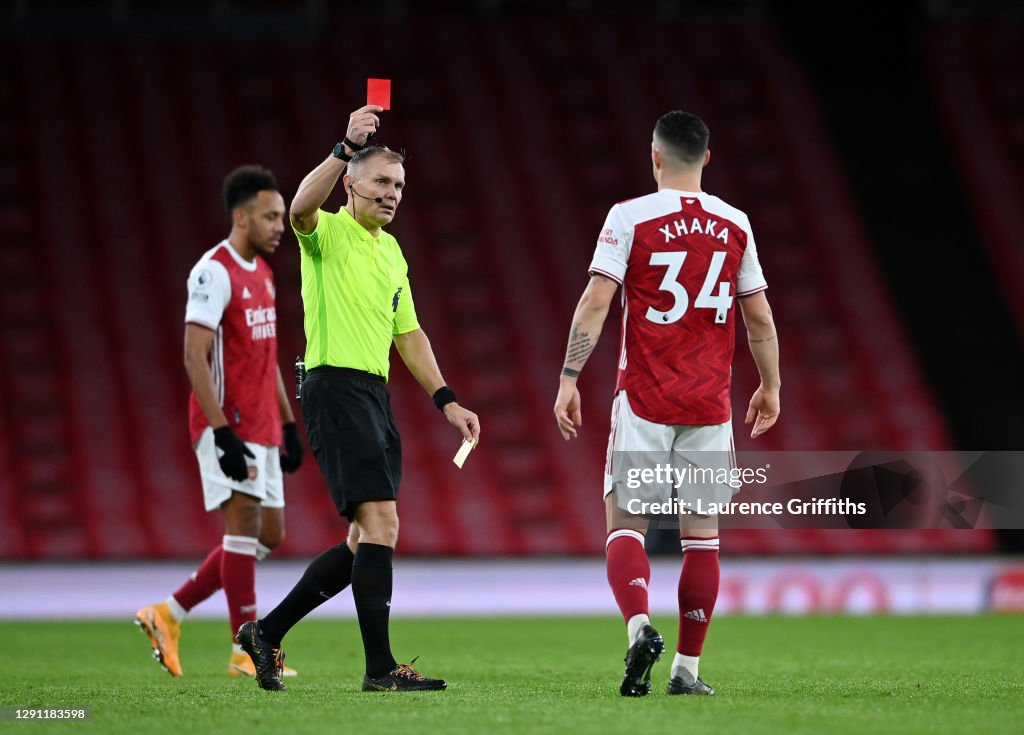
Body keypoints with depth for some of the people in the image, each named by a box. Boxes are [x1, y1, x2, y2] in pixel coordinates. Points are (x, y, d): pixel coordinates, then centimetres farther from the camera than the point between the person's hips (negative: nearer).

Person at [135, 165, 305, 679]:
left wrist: (288, 424, 18)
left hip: (261, 427, 9)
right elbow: (195, 357, -19)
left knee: (268, 535, 8)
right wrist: (223, 432, -24)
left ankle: (169, 615, 16)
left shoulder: (261, 273, 15)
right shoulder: (214, 273, -13)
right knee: (246, 520, -11)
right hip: (226, 425, -9)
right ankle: (246, 651, -5)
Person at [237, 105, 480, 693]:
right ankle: (380, 667, -16)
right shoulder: (329, 232, -4)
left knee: (367, 539, 9)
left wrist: (446, 400, 16)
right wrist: (347, 149, -40)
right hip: (336, 385, -9)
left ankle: (268, 631, 19)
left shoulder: (392, 251, 20)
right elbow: (302, 208, -29)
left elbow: (408, 333, 24)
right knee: (381, 521, -17)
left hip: (376, 394, 9)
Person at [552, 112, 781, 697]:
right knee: (702, 533, 7)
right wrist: (771, 387, 22)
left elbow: (596, 303, -10)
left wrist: (569, 380, -7)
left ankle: (640, 627, -24)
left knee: (625, 524, 2)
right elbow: (759, 319, 9)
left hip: (644, 401, -2)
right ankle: (688, 669, 7)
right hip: (711, 404, 2)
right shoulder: (735, 225, 5)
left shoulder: (630, 217, -4)